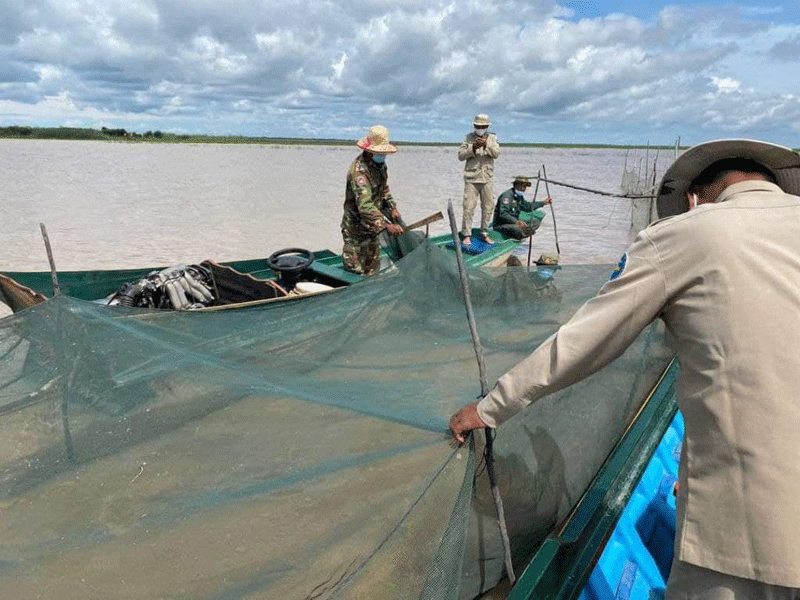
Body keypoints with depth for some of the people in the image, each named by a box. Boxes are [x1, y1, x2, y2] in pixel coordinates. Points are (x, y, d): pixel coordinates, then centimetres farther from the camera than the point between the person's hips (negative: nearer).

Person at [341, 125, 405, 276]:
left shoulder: (379, 164, 4)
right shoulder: (359, 170, -27)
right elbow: (365, 205, -37)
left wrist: (392, 208, 7)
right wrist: (386, 225, -45)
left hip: (372, 228, 9)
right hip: (356, 230, -9)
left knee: (373, 269, 19)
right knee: (356, 273, -4)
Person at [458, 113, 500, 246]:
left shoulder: (492, 138, 12)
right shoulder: (469, 138, 8)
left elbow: (496, 153, -4)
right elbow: (461, 155, -1)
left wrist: (486, 145, -20)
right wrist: (473, 148, -16)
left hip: (487, 178, 2)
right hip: (471, 178, -2)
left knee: (488, 206, 6)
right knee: (469, 207, -7)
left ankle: (484, 233, 18)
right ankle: (466, 235, 0)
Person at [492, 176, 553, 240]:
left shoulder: (519, 196, 13)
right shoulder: (507, 195, -18)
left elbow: (528, 206, 28)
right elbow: (503, 214, -29)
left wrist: (543, 202, 25)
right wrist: (516, 222, -40)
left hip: (513, 223, 10)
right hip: (501, 225, -10)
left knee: (536, 222, 5)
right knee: (518, 229, -39)